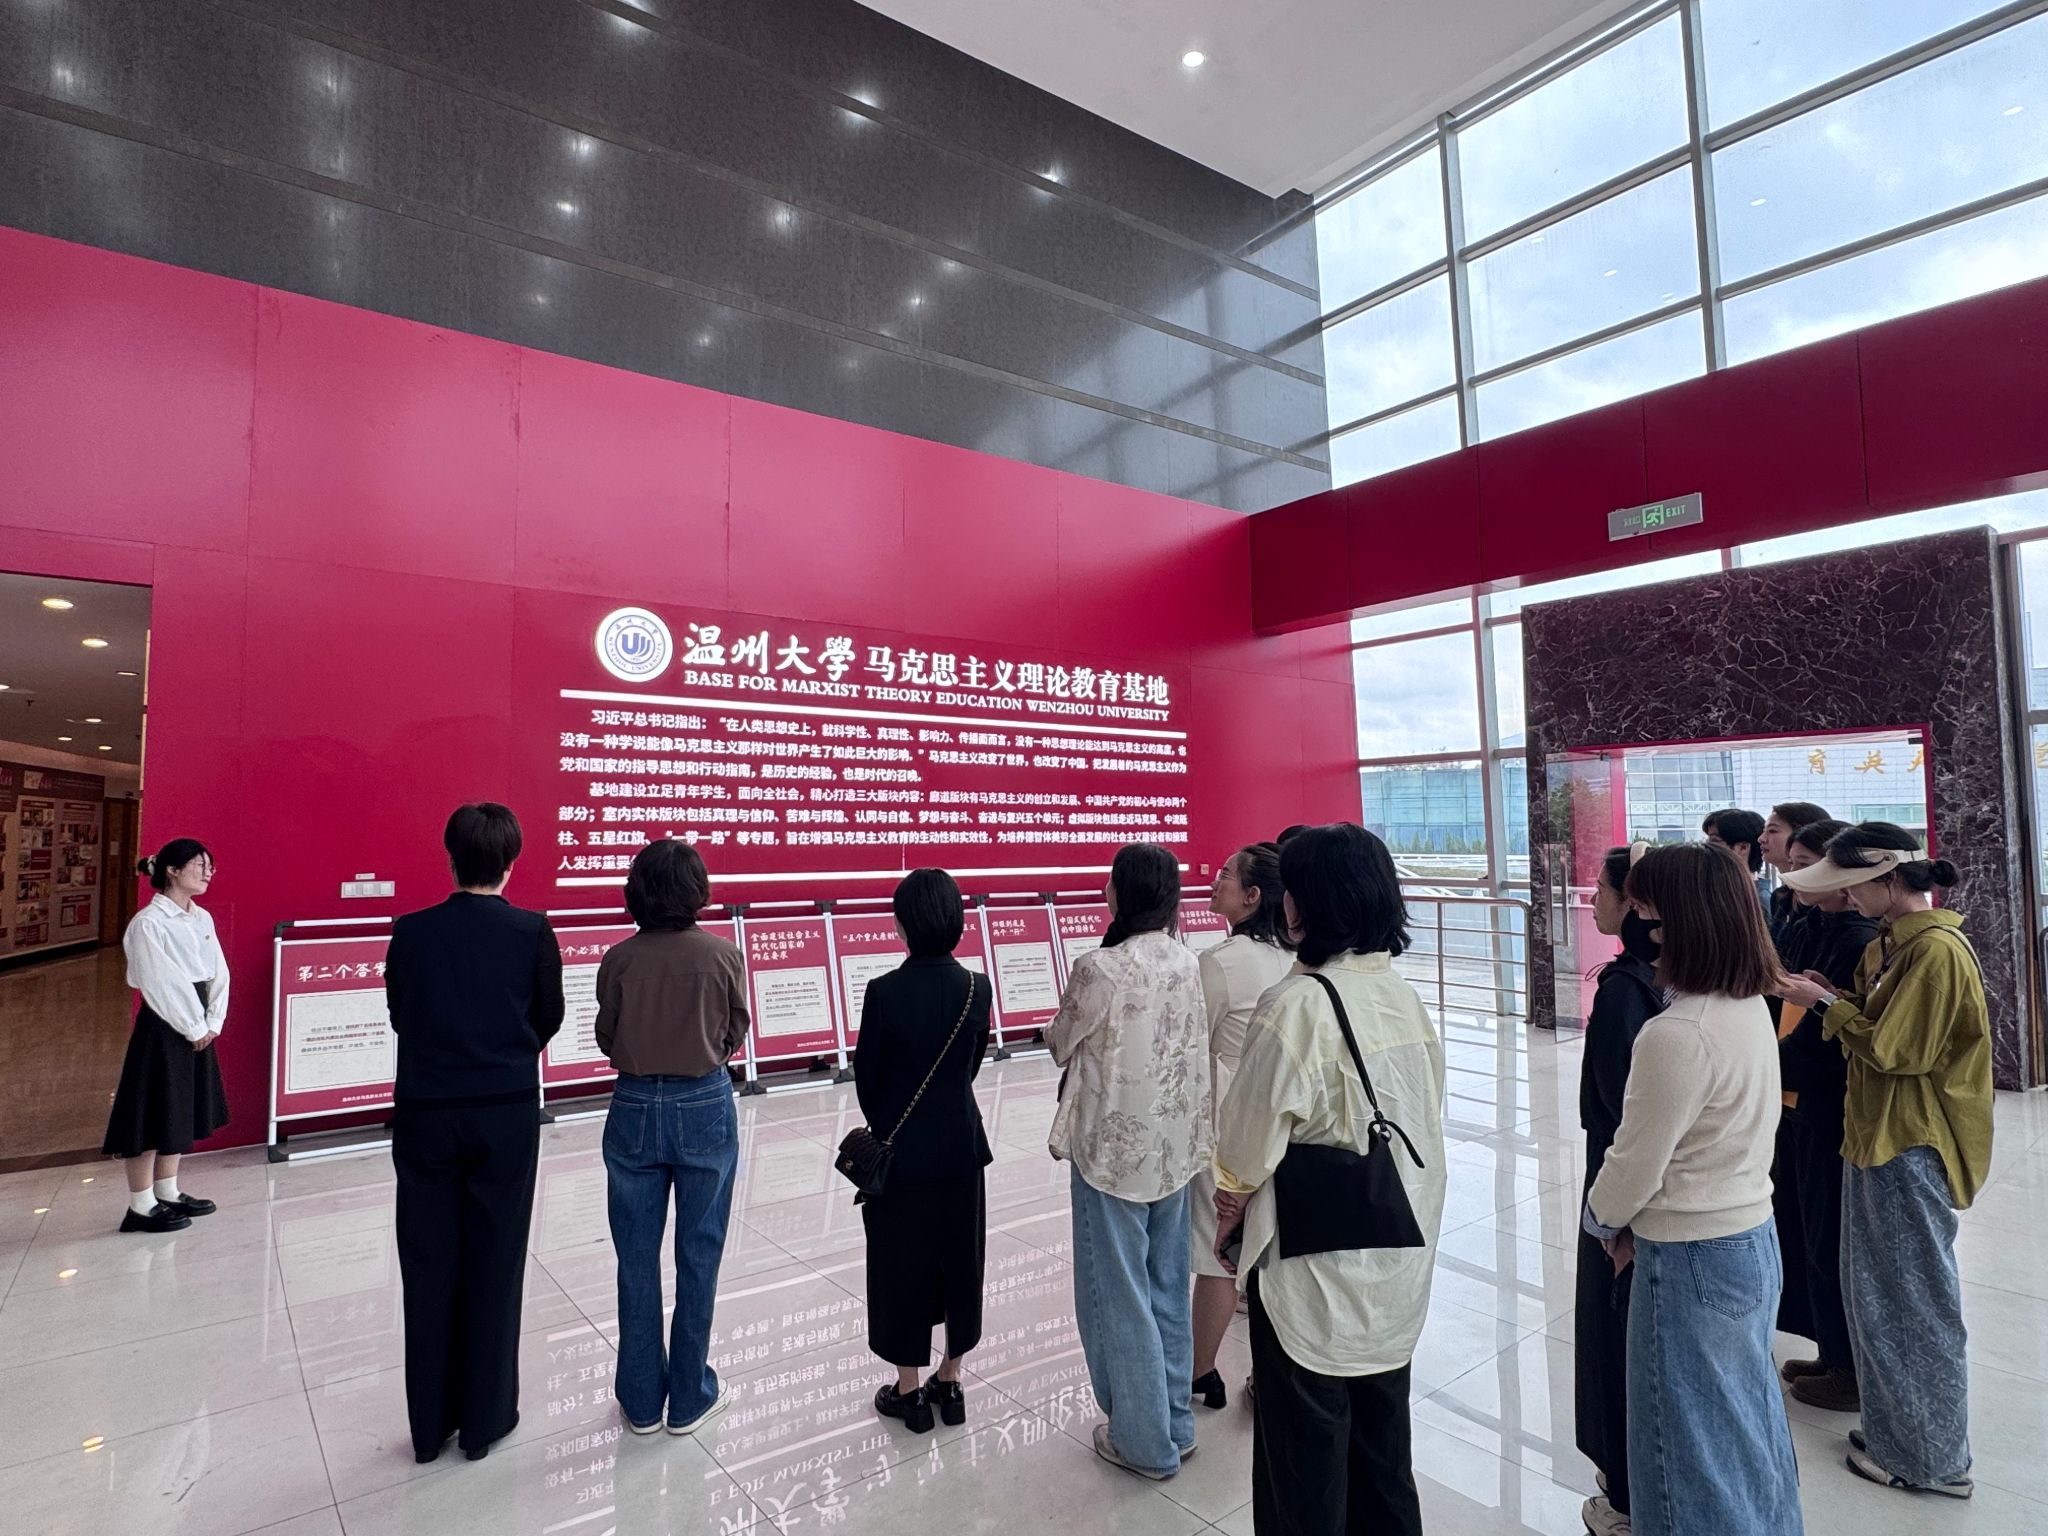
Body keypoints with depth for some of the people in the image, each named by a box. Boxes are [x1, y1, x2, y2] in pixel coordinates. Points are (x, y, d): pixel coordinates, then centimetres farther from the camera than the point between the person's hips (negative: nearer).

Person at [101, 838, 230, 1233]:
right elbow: (161, 985, -17)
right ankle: (140, 1207, 12)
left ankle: (168, 1193, 29)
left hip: (198, 1029, 8)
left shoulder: (201, 918, 7)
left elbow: (218, 973, 8)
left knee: (182, 1111, 16)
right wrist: (194, 1029, -13)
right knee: (154, 1114, 1)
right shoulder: (148, 923, -15)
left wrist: (212, 1022, -2)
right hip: (164, 1027, -8)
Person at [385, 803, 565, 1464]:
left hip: (425, 1114, 2)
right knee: (493, 1267, 11)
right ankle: (485, 1419, 23)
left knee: (429, 1268, 14)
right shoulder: (532, 932, -11)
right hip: (506, 1116, -1)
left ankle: (429, 1425, 26)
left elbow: (399, 1016, 4)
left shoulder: (411, 931, -6)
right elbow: (548, 1020, -1)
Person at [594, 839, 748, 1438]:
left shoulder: (619, 959, -8)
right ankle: (690, 1399, 25)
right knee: (698, 1258, 13)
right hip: (706, 1109, -1)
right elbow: (735, 1036, 0)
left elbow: (608, 1041, 3)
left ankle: (641, 1400, 29)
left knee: (637, 1260, 15)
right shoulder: (722, 955, -11)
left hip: (635, 1110, 1)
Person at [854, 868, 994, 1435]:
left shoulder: (885, 991, -18)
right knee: (958, 1259, 17)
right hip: (961, 1147, 3)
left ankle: (910, 1391, 27)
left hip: (901, 1151, -3)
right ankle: (949, 1383, 31)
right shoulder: (977, 988, -9)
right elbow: (973, 1065, 2)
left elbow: (867, 1079, -8)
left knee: (901, 1263, 13)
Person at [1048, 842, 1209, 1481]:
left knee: (1120, 1292, 11)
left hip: (1114, 1149, -6)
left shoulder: (1101, 967, -22)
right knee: (1168, 1286, 20)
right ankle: (1176, 1422, 36)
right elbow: (1195, 1046, 7)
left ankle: (1145, 1441, 27)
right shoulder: (1188, 961, -4)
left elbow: (1061, 1044, -7)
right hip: (1175, 1144, 6)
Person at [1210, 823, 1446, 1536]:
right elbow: (1424, 1126, 6)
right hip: (1399, 1265, 7)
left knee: (1306, 1458, 13)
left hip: (1315, 1270, -7)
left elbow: (1248, 1153, -19)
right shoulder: (1405, 995, -2)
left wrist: (1227, 1218, 0)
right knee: (1383, 1449, 24)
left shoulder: (1298, 1004, -24)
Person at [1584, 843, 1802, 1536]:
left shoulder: (1676, 1035, -28)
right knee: (1746, 1409, 25)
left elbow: (1636, 1164, -19)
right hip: (1754, 1237, 8)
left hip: (1692, 1258, -8)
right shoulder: (1754, 1008, 0)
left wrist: (1604, 1220, 1)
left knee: (1690, 1433, 11)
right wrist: (1641, 1223, 9)